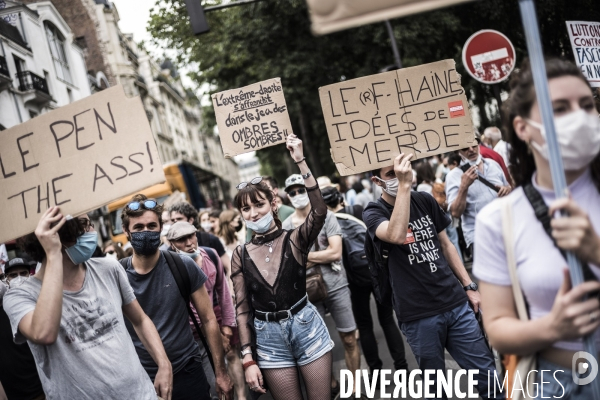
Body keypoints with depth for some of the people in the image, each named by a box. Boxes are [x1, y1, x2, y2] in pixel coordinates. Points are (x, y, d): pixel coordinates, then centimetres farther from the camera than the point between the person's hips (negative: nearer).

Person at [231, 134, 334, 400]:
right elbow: (242, 310, 2)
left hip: (306, 327, -1)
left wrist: (300, 161, -28)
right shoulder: (240, 255, 1)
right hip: (269, 339, 2)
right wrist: (248, 359, -2)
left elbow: (320, 211, -25)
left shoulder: (295, 239, -5)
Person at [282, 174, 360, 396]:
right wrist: (318, 258, -10)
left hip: (336, 286, -1)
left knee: (349, 338, 7)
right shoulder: (286, 226, 1)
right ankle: (331, 383, 30)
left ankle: (355, 386, 22)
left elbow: (335, 252, -14)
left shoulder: (326, 216, -4)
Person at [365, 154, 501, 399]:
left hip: (456, 303, 4)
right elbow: (397, 235, -29)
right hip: (418, 315, -3)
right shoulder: (374, 212, -5)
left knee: (487, 375, 5)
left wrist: (469, 287, 12)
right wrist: (404, 185, -29)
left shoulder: (425, 201, 8)